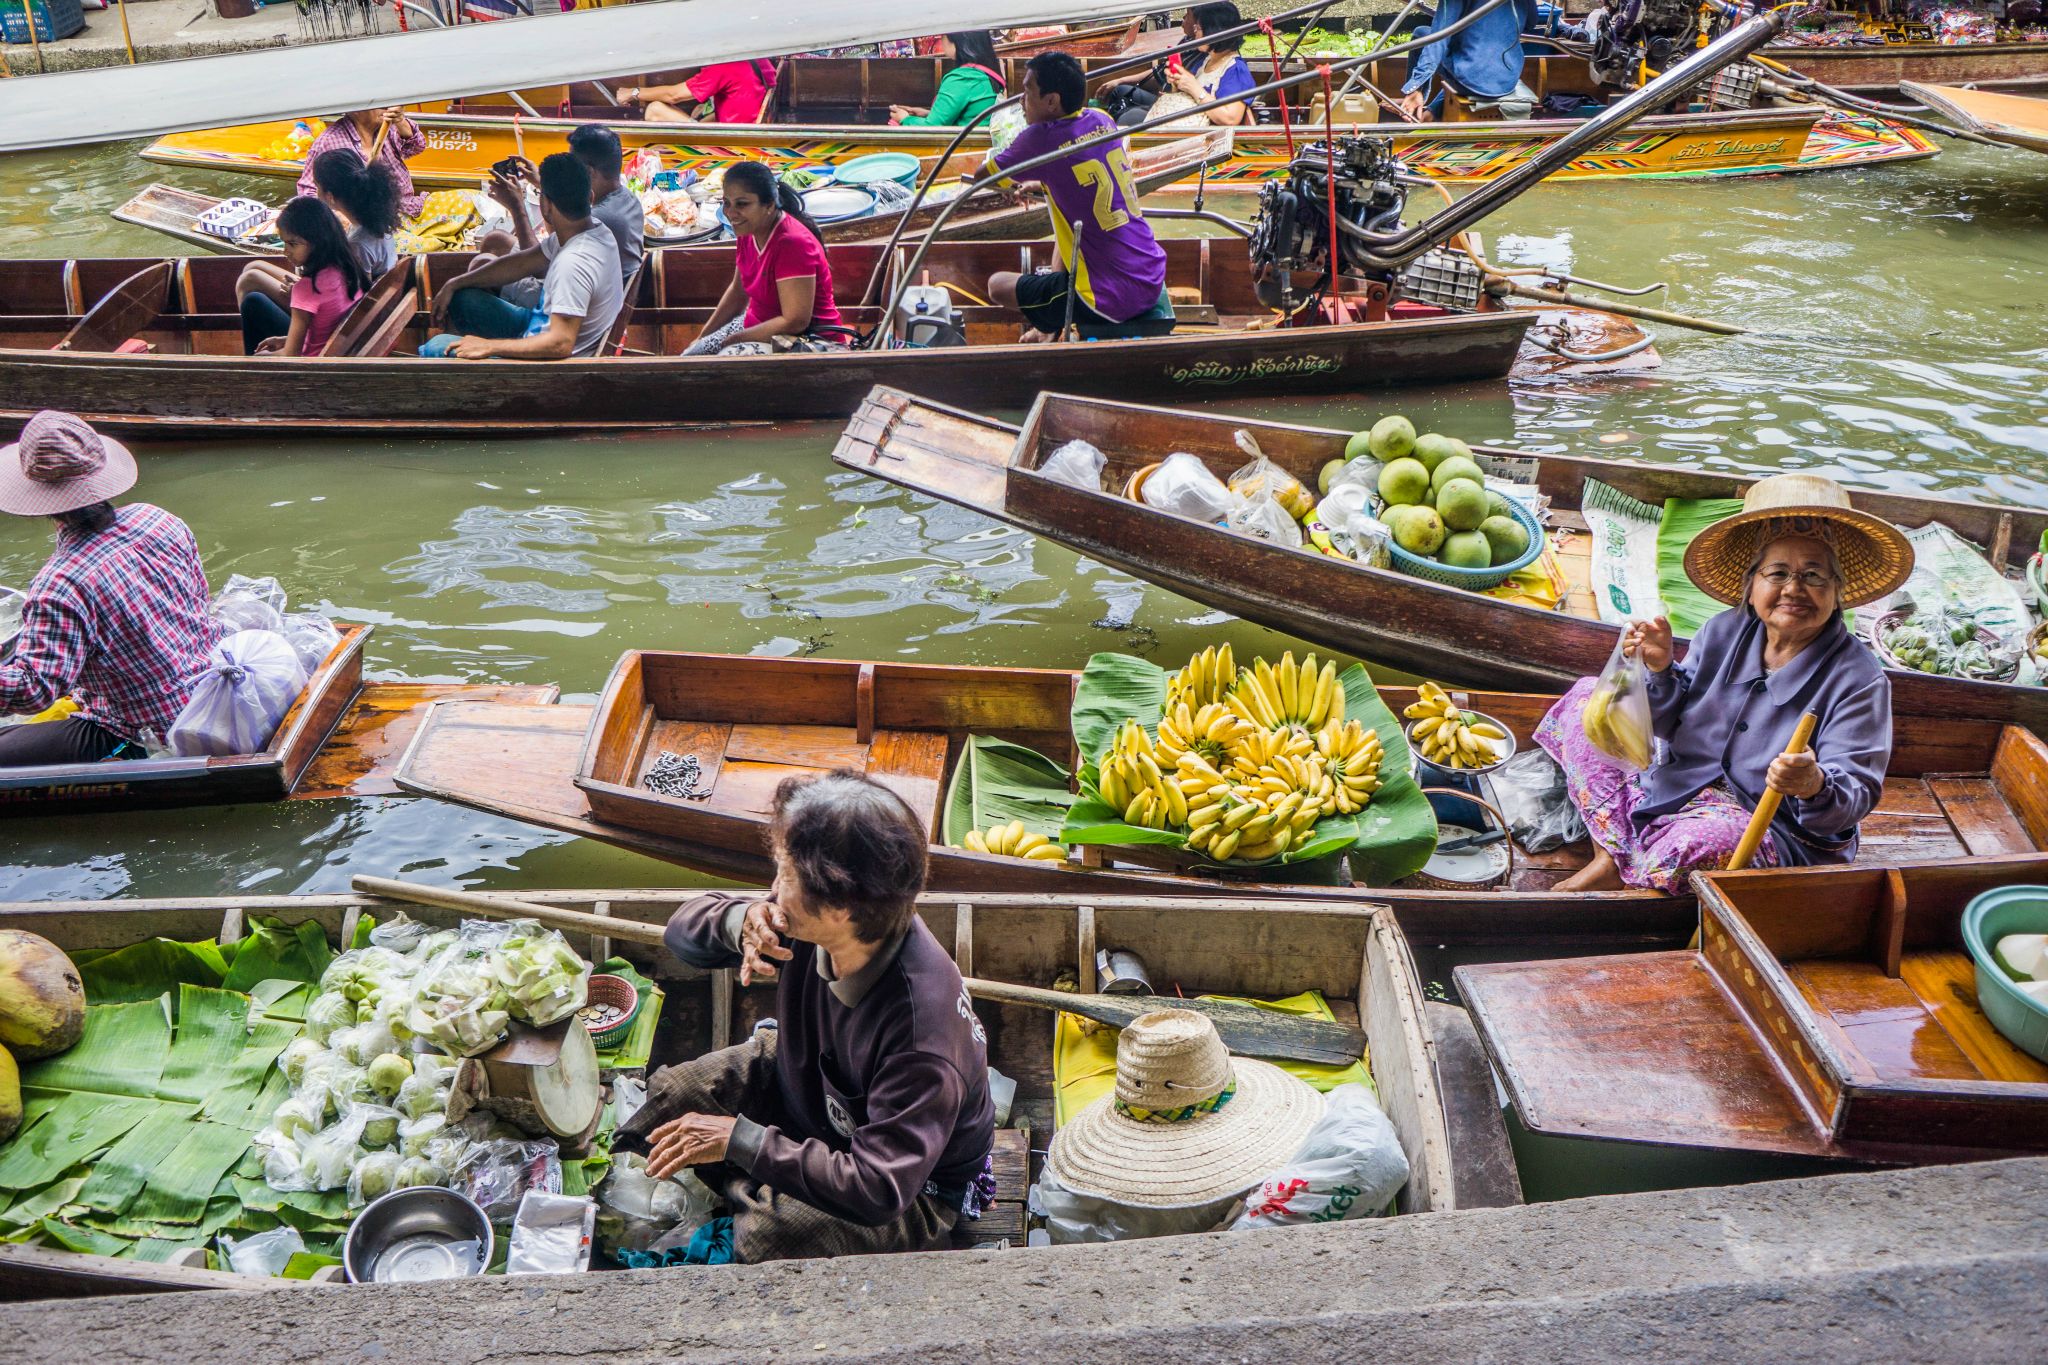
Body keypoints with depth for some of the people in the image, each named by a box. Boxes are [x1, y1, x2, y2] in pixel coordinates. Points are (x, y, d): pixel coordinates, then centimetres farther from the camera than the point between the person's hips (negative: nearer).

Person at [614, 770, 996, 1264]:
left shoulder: (920, 1023, -41)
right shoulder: (810, 921, -23)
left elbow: (880, 1190, -42)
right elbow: (684, 929, -8)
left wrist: (738, 1139, -35)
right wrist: (742, 920, -33)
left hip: (914, 1185, -7)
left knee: (767, 1240, -27)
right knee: (667, 1096, 1)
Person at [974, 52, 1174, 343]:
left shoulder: (1042, 139, -14)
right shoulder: (1103, 121, 6)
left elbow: (982, 177, 3)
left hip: (1112, 300, -7)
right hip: (1154, 278, 7)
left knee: (998, 285, 10)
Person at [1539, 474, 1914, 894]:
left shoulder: (1859, 680, -14)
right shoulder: (1724, 633, 1)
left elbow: (1857, 796, -18)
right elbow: (1670, 725, 10)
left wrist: (1815, 786, -41)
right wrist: (1661, 671, -11)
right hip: (1675, 793, 6)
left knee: (1703, 841, -42)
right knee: (1585, 697, 1)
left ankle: (1623, 874, -6)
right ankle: (1612, 855, -9)